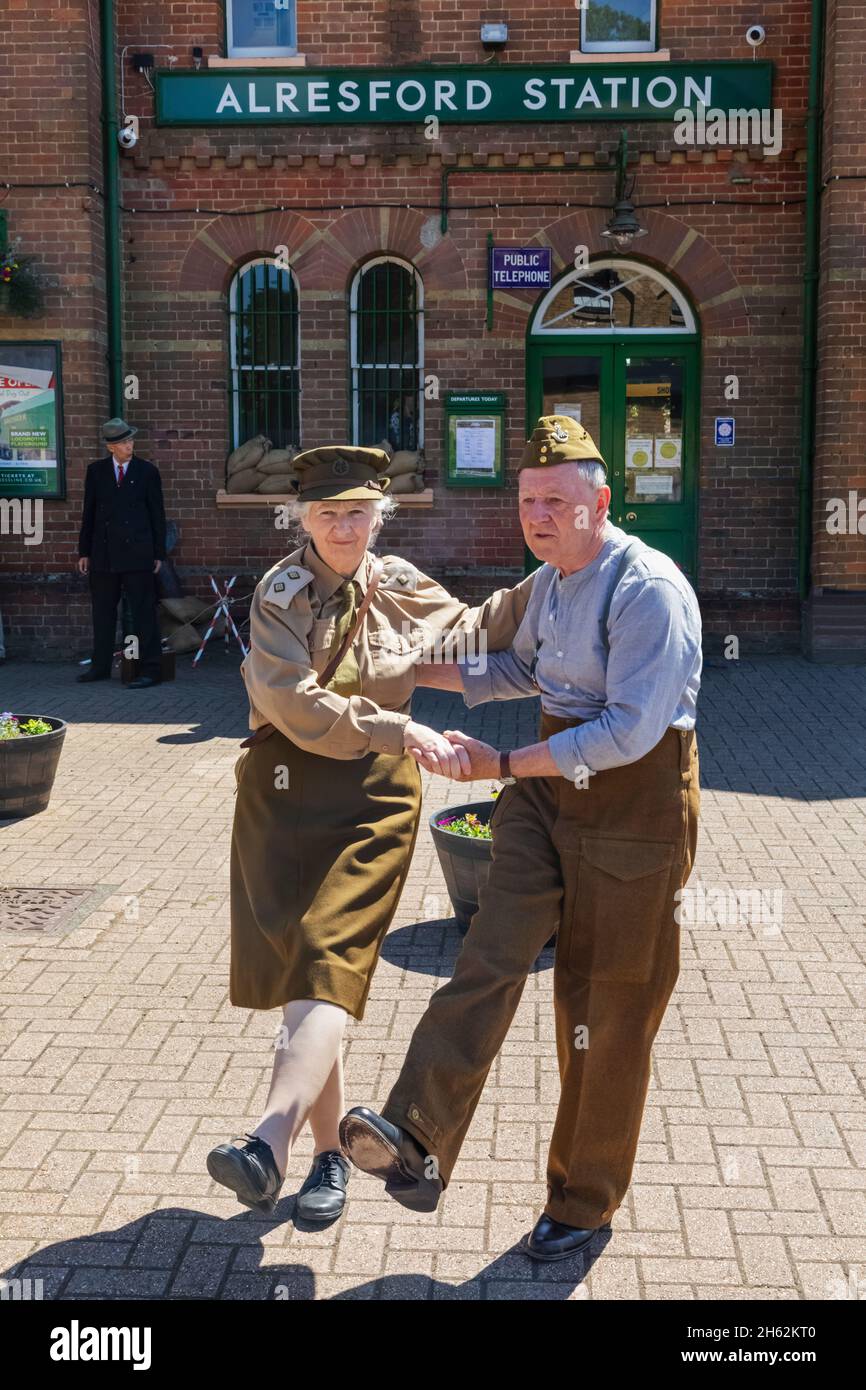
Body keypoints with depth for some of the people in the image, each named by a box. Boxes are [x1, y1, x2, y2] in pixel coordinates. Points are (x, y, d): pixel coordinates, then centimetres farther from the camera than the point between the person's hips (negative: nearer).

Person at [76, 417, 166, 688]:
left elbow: (157, 515, 3)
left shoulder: (147, 471, 2)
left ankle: (151, 669, 0)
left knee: (143, 612, -4)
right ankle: (101, 667, 22)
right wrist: (84, 552, 8)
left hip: (137, 554, -3)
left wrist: (158, 554, -1)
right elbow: (89, 512, 11)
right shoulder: (96, 471, 8)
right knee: (102, 612, 11)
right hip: (103, 554, 3)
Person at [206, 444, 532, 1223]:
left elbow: (472, 630, 23)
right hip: (284, 793, 0)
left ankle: (270, 1149, -26)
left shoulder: (401, 587, 7)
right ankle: (330, 1153, 20)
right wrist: (401, 729, -21)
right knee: (297, 975, 6)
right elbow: (296, 705, -16)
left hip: (374, 798, 0)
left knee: (328, 968, -16)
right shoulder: (280, 592, -3)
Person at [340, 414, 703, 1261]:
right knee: (491, 955, -11)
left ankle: (583, 1201, 23)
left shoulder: (647, 589, -20)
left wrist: (502, 764, -21)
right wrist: (418, 669, 23)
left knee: (606, 1010, 5)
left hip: (636, 800, -7)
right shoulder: (547, 581, 8)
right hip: (549, 786, 7)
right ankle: (416, 1144, -18)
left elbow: (630, 730, -26)